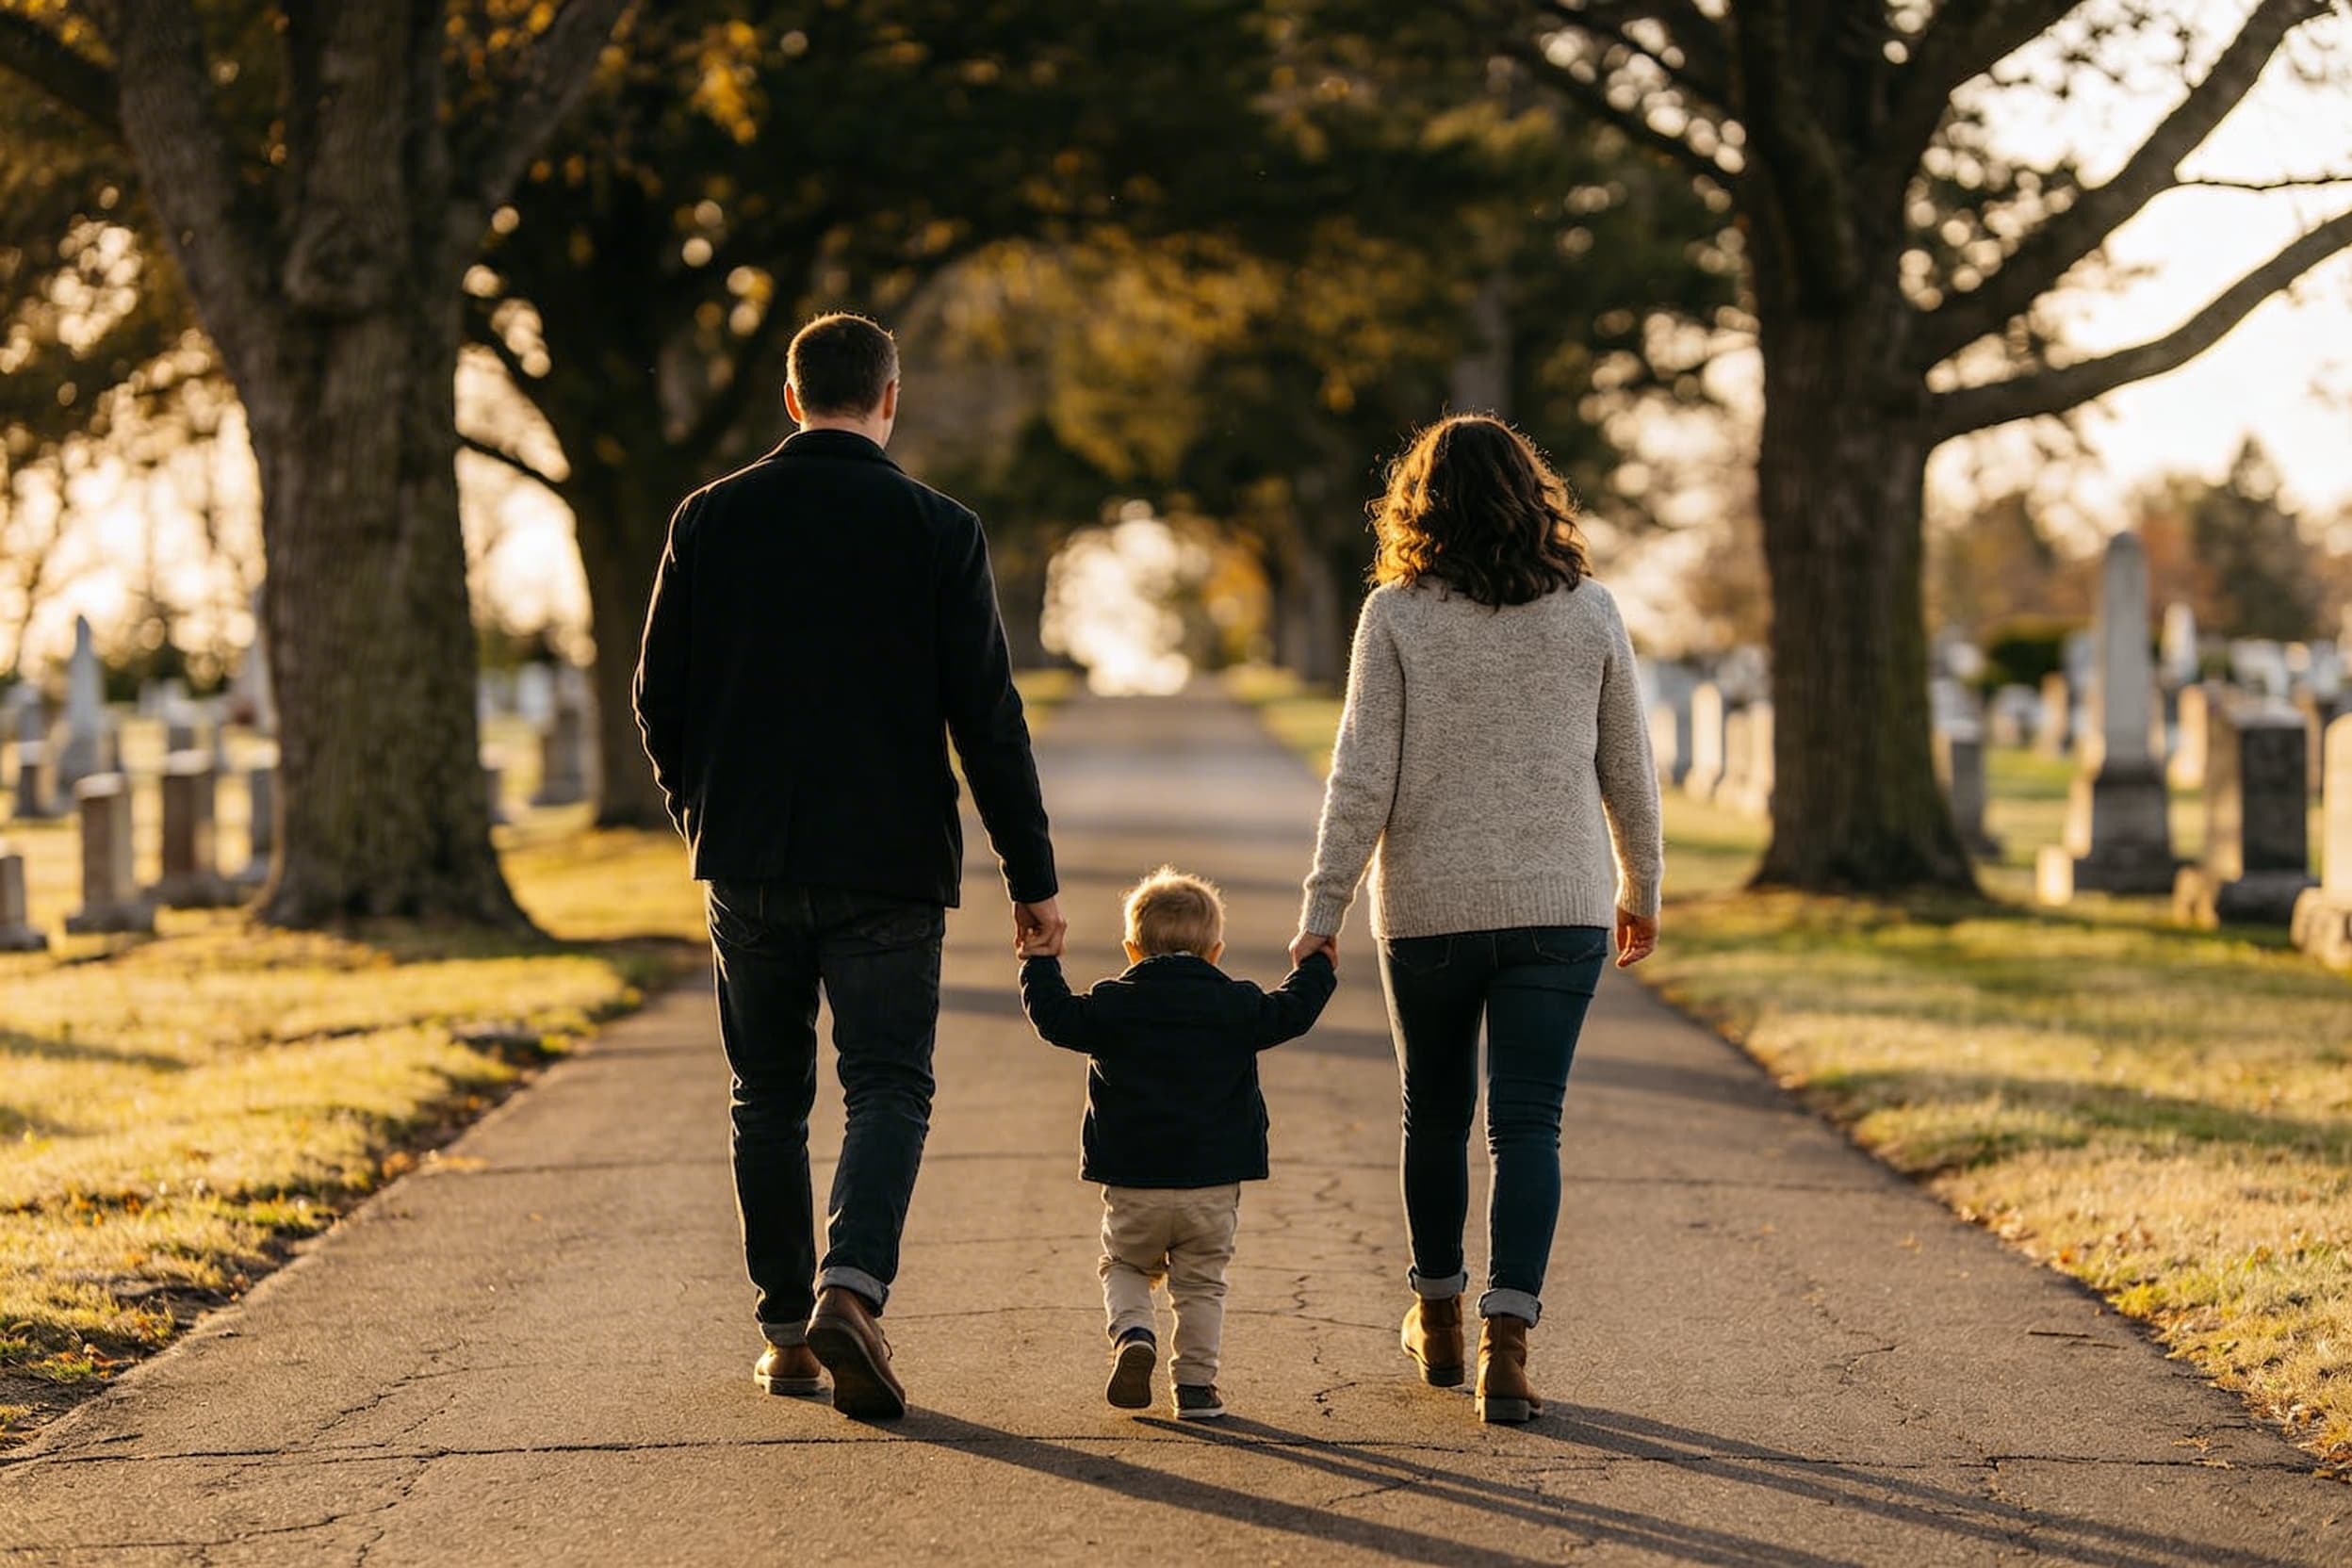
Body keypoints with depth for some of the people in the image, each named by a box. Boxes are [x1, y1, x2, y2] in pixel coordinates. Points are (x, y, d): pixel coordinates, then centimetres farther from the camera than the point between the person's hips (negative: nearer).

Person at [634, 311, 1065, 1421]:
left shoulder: (711, 519, 2)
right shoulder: (938, 530, -4)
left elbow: (659, 696, 6)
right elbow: (987, 716, -5)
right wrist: (1031, 876, 0)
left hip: (747, 862, 2)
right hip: (888, 869, -2)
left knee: (769, 1098, 13)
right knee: (888, 1087, 1)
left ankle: (787, 1333, 16)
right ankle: (851, 1285, -22)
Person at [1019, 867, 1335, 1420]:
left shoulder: (1113, 1004, -2)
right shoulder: (1237, 1006, 0)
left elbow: (1057, 1018, -1)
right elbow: (1289, 1015, 8)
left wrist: (1039, 964, 13)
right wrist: (1315, 969, 25)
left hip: (1133, 1185, 0)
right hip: (1213, 1186, 0)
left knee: (1124, 1268, 18)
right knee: (1200, 1285, 10)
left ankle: (1133, 1333, -8)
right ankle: (1195, 1385, 6)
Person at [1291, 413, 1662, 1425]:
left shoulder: (1396, 617, -5)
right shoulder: (1589, 613, 1)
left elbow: (1363, 778, -8)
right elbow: (1628, 770, 7)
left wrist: (1323, 908, -1)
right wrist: (1641, 888, 21)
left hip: (1429, 906, 0)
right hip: (1561, 906, 1)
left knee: (1434, 1113, 16)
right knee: (1528, 1121, -1)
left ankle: (1437, 1317, 31)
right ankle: (1506, 1341, -13)